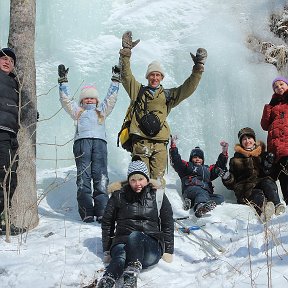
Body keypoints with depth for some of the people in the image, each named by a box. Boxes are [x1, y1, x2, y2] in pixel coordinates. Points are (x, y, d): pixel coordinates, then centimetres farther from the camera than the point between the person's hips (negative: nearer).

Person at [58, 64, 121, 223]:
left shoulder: (102, 111, 34)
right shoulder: (78, 111, 32)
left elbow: (111, 98, 32)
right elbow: (65, 99, 26)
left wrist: (115, 79, 31)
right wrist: (63, 80, 23)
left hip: (100, 141, 1)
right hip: (82, 140, 0)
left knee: (101, 176, -15)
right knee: (83, 177, -14)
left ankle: (101, 212, -21)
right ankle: (86, 212, -19)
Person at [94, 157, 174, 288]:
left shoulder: (158, 196, 11)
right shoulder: (118, 196, 11)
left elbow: (168, 224, 17)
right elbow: (107, 223, 16)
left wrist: (168, 251, 12)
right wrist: (107, 251, 12)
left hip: (151, 245, 0)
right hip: (122, 241, 1)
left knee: (135, 236, -37)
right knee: (121, 258, -37)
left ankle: (132, 272, -54)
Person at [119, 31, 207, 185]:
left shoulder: (168, 95, 20)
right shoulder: (139, 91, 17)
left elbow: (188, 88, 14)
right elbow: (126, 75, 7)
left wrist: (198, 67, 6)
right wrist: (126, 52, -1)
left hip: (160, 143, 2)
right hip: (141, 140, -1)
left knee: (158, 179, -3)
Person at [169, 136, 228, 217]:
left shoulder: (208, 169, 41)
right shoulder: (187, 166, 27)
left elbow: (220, 166, 39)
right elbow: (175, 160, 14)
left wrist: (224, 152, 30)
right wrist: (173, 146, 6)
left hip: (207, 193, 4)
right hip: (191, 189, -4)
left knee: (220, 198, -26)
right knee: (202, 192, -38)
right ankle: (200, 206, -73)